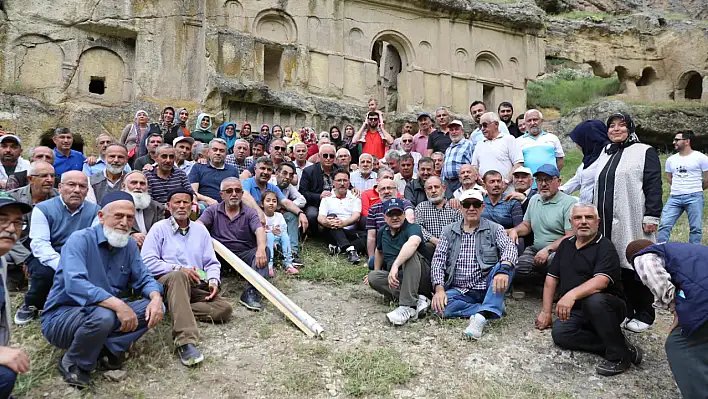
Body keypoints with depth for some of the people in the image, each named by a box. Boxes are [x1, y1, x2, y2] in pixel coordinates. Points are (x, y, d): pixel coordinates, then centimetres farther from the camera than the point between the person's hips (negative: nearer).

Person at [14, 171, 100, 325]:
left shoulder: (94, 210, 0)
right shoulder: (43, 209, -6)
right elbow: (39, 244, -18)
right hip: (47, 261, -2)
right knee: (45, 272, -33)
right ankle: (31, 305, 0)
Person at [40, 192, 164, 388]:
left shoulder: (129, 245, 2)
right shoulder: (81, 239, -18)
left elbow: (143, 279, 1)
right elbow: (74, 284, -33)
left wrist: (156, 297, -23)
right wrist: (118, 305, -41)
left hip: (106, 313, 6)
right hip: (61, 316, -6)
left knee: (154, 308, -10)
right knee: (103, 316, -36)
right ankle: (72, 364, -9)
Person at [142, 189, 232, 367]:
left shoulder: (200, 230, 19)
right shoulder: (159, 228, 7)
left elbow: (212, 263, 17)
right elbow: (147, 262, -6)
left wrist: (213, 280, -5)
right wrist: (178, 269, -14)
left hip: (196, 286, 4)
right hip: (166, 281, -4)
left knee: (225, 308, -20)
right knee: (179, 276, -41)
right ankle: (185, 342, -50)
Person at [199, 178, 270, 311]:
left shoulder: (249, 213, 6)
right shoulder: (212, 211, 9)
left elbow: (259, 230, -13)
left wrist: (261, 248, -36)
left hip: (244, 255, 0)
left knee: (265, 250, -27)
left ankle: (251, 292, -35)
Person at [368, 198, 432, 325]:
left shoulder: (412, 228, -13)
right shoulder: (382, 232, 9)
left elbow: (413, 243, -39)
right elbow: (379, 252, 31)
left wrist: (395, 265, -49)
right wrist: (376, 272, 30)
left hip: (422, 279, -6)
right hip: (398, 280, 6)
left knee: (410, 255, -33)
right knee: (373, 277, -19)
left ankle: (408, 307, -40)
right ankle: (418, 299, -26)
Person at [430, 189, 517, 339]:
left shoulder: (494, 229, 7)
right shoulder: (449, 231, 11)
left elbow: (510, 248, -11)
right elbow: (438, 260, 3)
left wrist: (504, 269, -35)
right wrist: (439, 288, -15)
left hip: (487, 288, -1)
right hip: (459, 291, 1)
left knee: (506, 265, -28)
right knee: (441, 306, -29)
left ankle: (481, 316, -37)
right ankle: (493, 307, -17)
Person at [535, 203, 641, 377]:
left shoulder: (605, 247, -9)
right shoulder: (566, 245, 13)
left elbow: (601, 281, -28)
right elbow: (551, 278, 13)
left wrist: (572, 294, -44)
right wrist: (546, 312, 7)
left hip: (607, 307, -5)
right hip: (575, 312, 5)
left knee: (594, 300, -38)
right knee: (559, 333, -24)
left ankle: (619, 355, -20)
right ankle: (615, 345, -13)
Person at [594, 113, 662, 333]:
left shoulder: (645, 152, 2)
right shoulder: (605, 154, 20)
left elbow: (654, 186, -6)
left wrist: (651, 216, -14)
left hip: (633, 223, -5)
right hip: (608, 223, 5)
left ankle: (644, 315, 10)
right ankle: (624, 310, 15)